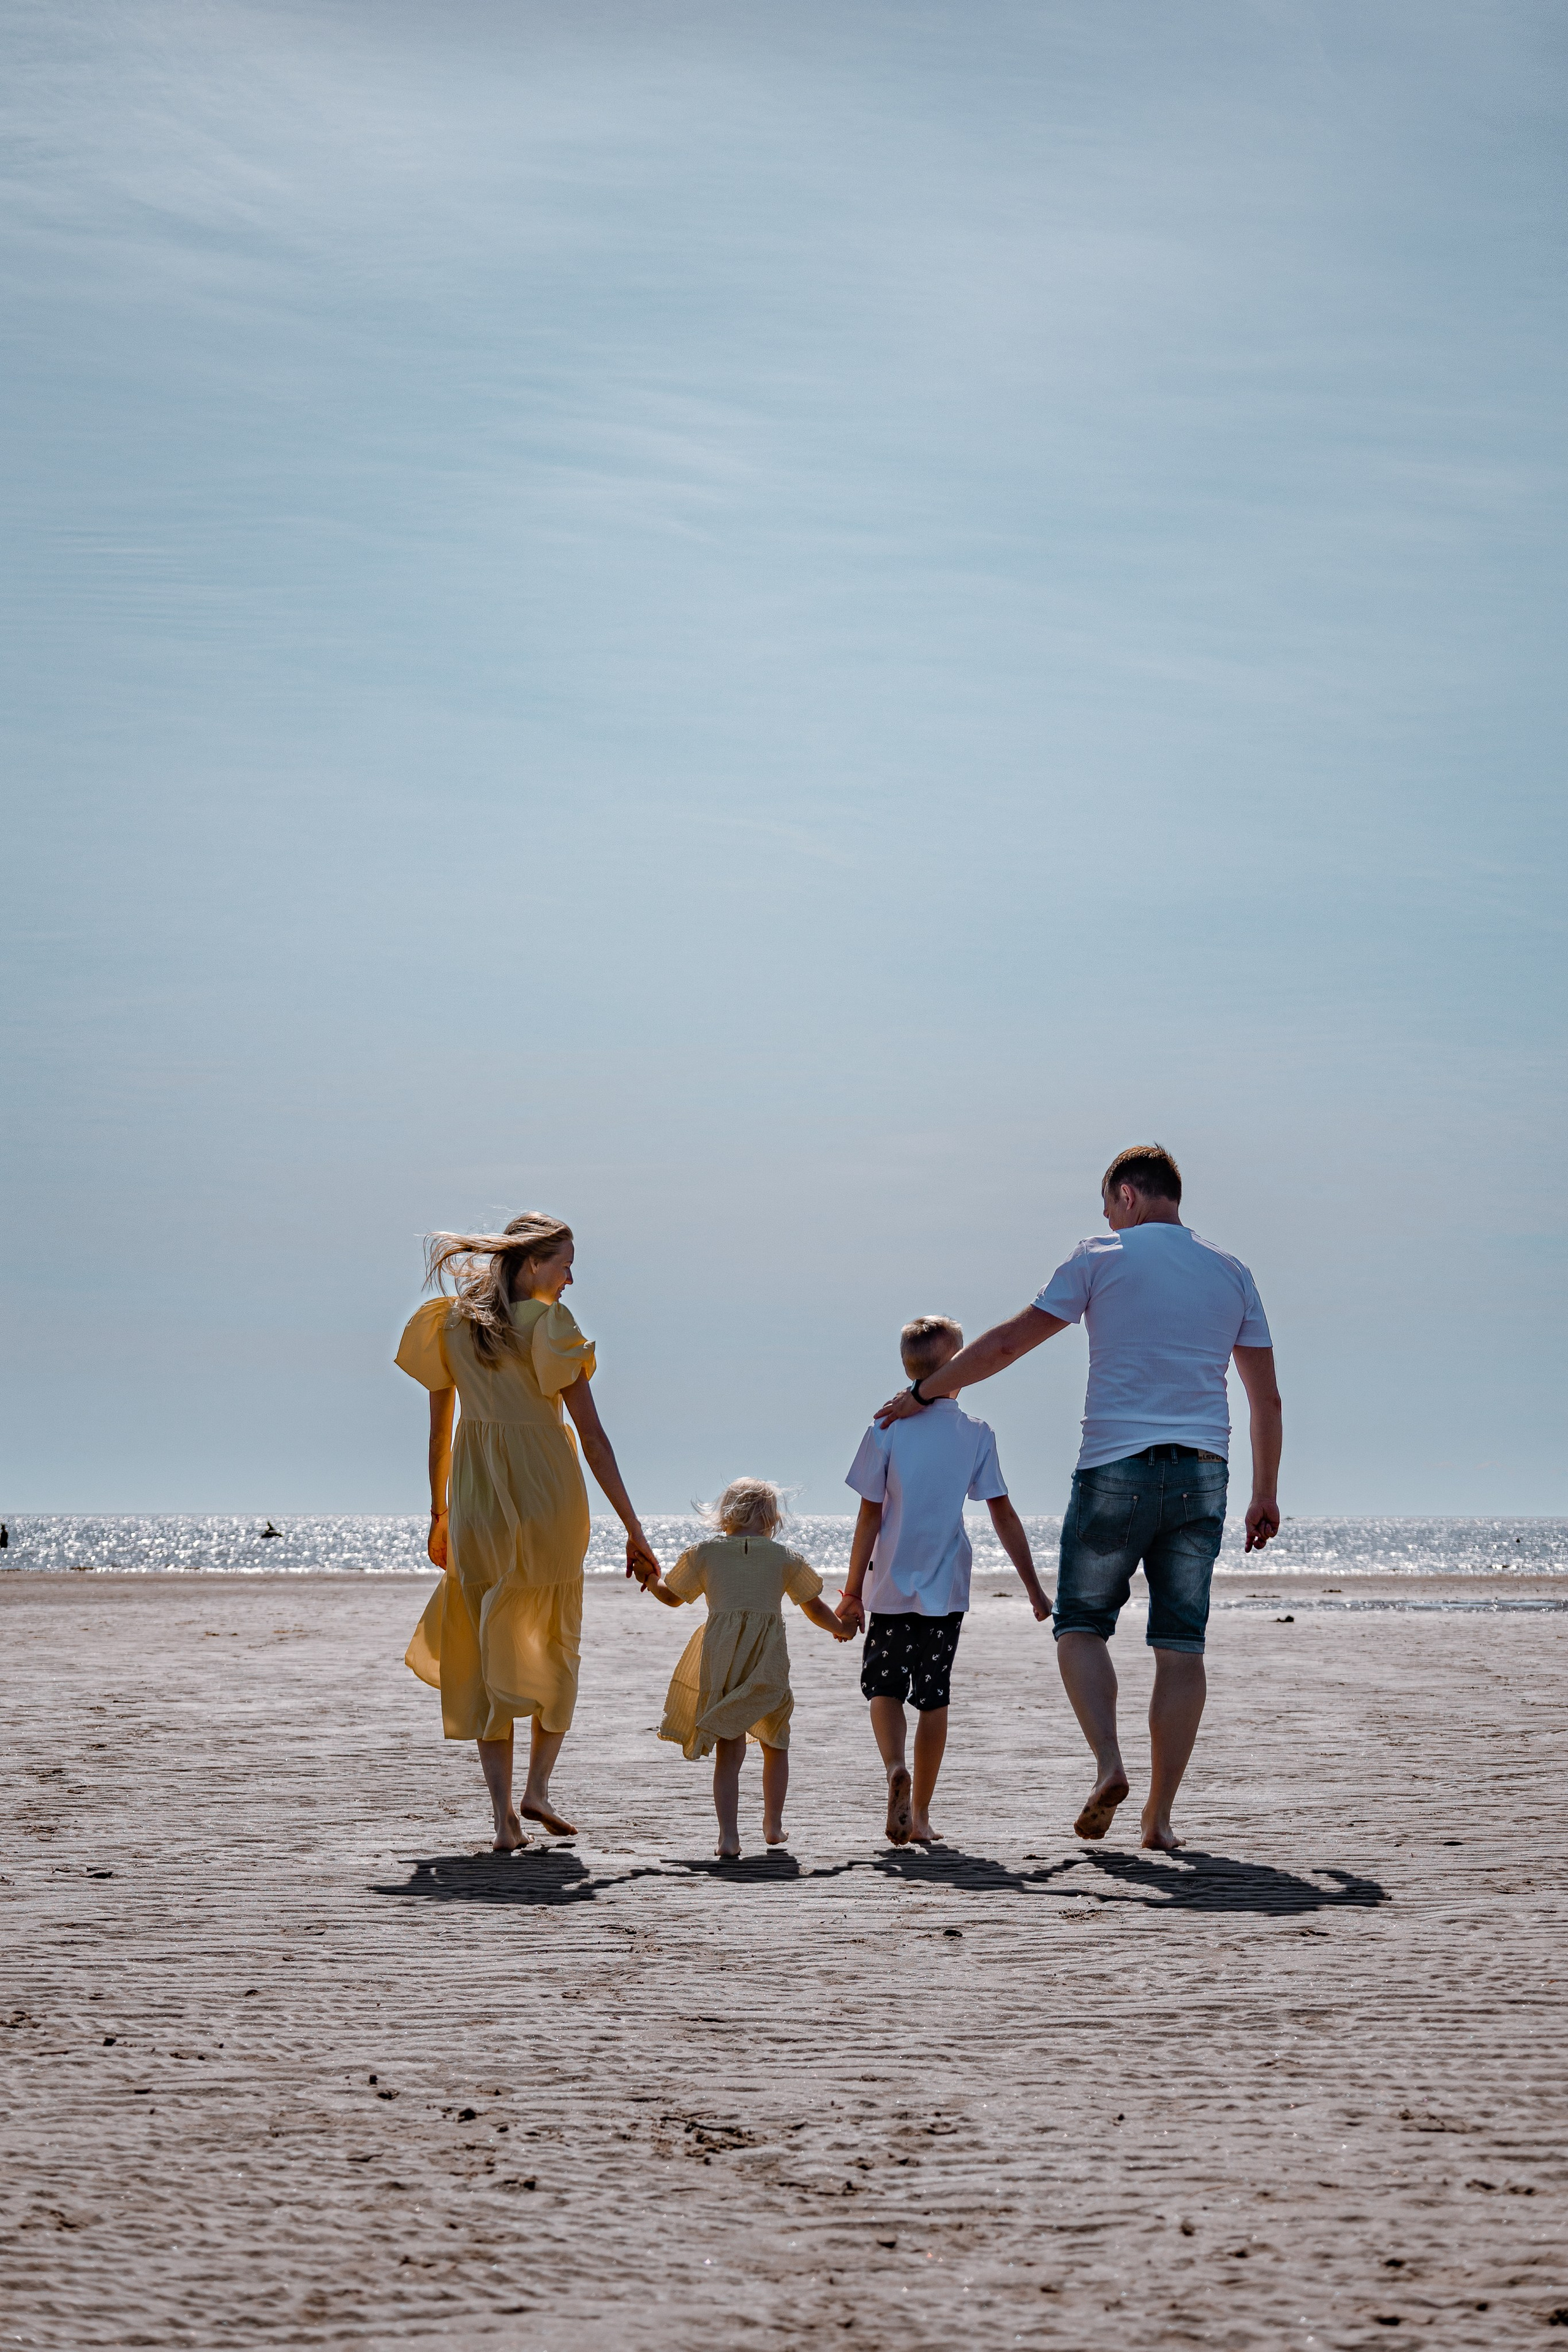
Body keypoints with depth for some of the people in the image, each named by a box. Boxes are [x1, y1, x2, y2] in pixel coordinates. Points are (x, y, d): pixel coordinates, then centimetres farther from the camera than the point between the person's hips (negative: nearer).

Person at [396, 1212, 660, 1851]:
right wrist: (632, 1528, -8)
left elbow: (438, 1431, 9)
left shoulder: (450, 1323, 5)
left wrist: (439, 1518, 19)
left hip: (476, 1498, 3)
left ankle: (503, 1812, 0)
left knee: (487, 1655, 8)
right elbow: (591, 1433, -11)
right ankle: (538, 1786, 10)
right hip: (547, 1492, -3)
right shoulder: (549, 1323, -9)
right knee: (555, 1644, 19)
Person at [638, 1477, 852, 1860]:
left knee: (729, 1748, -3)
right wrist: (841, 1630, 34)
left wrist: (651, 1582, 43)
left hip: (720, 1654, 0)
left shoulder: (704, 1552, 10)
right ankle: (773, 1825, 29)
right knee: (775, 1742, 21)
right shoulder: (784, 1557, 9)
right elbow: (814, 1608, 14)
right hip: (767, 1660, 0)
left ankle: (729, 1836, -18)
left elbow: (672, 1596, 21)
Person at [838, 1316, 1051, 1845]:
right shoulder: (976, 1435, -1)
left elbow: (870, 1518, -4)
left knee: (883, 1687, 10)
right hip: (948, 1590, 1)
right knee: (933, 1696, 8)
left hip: (893, 1588, -1)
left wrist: (852, 1592, 2)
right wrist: (1033, 1586, 5)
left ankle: (895, 1768, -18)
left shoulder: (886, 1430, -6)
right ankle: (920, 1815, 9)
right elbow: (1004, 1516, -1)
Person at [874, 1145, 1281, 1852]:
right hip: (1201, 1475, 3)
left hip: (1117, 1467, -3)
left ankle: (1108, 1763, -11)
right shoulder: (1232, 1274, 13)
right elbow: (1267, 1400, 13)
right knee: (1180, 1644, 4)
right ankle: (1160, 1814, 3)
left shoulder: (1103, 1258, 2)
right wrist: (1265, 1494, 21)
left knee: (1081, 1623, 10)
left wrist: (922, 1393, 12)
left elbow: (1007, 1343, 2)